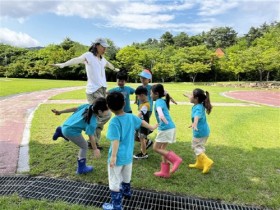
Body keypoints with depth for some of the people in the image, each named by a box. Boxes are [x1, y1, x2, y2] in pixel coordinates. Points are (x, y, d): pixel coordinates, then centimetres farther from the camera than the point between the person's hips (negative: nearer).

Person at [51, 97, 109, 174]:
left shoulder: (88, 106, -8)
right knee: (84, 146, 11)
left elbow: (74, 108, 1)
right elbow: (91, 136, -19)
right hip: (71, 131, -8)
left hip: (66, 125, 8)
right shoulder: (92, 122, -25)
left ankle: (61, 131, 28)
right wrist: (95, 149, -6)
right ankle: (81, 168, 22)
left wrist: (60, 112, 11)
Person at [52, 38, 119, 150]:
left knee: (98, 118, 11)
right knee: (106, 115, -15)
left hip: (102, 90, 8)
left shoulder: (102, 59, 18)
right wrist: (63, 64, -41)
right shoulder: (88, 55, -5)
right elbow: (77, 59, -23)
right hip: (94, 91, -8)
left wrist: (115, 69, 60)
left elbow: (108, 64, 40)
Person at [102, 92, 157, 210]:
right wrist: (151, 128, 32)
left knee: (114, 181, 8)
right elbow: (142, 122, 15)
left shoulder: (114, 122, -22)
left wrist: (113, 156, -27)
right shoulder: (131, 117, -3)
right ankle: (126, 192, 52)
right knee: (126, 176, 30)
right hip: (128, 155, 7)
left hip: (118, 157, -7)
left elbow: (116, 141, -28)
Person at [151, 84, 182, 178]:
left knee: (156, 148, 1)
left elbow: (159, 109, -35)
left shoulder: (158, 101, -12)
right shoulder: (163, 101, 15)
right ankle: (165, 172, 23)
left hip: (166, 129, -10)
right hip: (170, 128, 10)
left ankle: (175, 159, 0)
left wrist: (162, 117, -53)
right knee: (163, 149, 16)